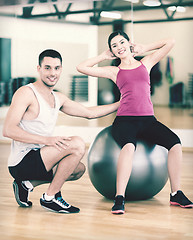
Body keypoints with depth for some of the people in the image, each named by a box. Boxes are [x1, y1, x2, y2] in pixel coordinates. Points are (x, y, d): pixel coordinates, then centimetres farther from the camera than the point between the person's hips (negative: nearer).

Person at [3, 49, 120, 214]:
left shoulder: (59, 98, 15)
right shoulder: (26, 93, -11)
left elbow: (89, 113, 25)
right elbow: (8, 130, -20)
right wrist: (47, 140, -28)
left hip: (38, 160, 9)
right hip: (21, 162, -9)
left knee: (79, 169, 24)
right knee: (77, 144, -21)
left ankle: (27, 184, 14)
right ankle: (50, 198, -11)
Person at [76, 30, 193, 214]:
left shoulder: (145, 63, 19)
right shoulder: (114, 71, 14)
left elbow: (170, 42, 22)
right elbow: (81, 67, 10)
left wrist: (143, 49, 23)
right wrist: (103, 56, 18)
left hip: (148, 119, 3)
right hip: (125, 119, -2)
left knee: (175, 143, -24)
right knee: (129, 146, -37)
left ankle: (176, 194, -12)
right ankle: (119, 198, -36)